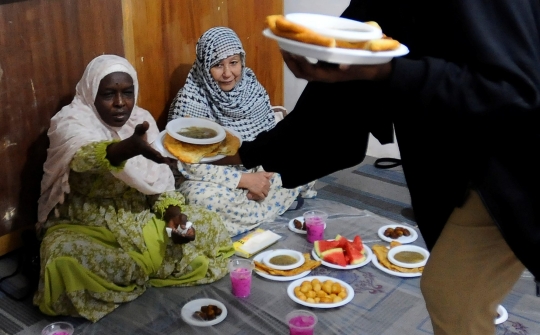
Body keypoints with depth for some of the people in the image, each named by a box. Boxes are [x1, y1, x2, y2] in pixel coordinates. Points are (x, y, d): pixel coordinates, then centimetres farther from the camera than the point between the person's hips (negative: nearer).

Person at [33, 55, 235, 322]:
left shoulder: (141, 119, -1)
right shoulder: (70, 122, -18)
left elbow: (159, 180, 4)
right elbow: (84, 155, -43)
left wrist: (173, 211, -18)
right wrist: (130, 147, -64)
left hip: (140, 219, 5)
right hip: (85, 226, -4)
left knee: (211, 227, -10)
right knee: (67, 263, -38)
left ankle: (136, 271, -2)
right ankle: (151, 270, -10)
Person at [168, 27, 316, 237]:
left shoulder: (252, 87, -4)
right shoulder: (190, 100, -19)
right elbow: (190, 164, -22)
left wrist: (263, 174, -18)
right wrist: (245, 180, -25)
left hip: (256, 172, 4)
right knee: (200, 197, -37)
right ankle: (272, 201, -14)